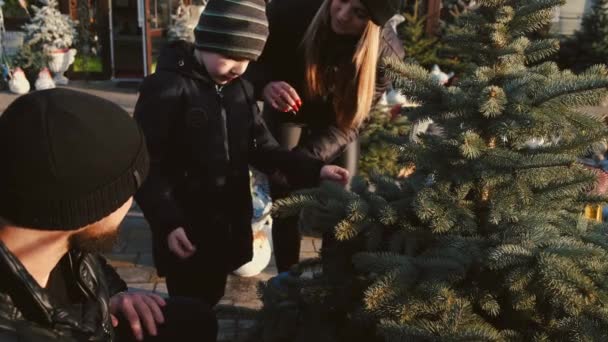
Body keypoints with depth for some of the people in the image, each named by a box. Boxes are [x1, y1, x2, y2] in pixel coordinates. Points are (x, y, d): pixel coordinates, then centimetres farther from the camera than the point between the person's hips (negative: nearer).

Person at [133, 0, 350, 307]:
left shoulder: (239, 89, 5)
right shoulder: (165, 88, -15)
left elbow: (262, 148, 7)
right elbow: (146, 165, -15)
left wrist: (313, 170, -6)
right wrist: (167, 221, -25)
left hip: (229, 227, 6)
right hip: (185, 232, -6)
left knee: (210, 304, 19)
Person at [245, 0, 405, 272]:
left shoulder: (386, 53, -31)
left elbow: (348, 123, -25)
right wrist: (264, 85, -44)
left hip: (339, 116, 1)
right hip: (287, 110, 0)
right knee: (285, 201, -2)